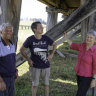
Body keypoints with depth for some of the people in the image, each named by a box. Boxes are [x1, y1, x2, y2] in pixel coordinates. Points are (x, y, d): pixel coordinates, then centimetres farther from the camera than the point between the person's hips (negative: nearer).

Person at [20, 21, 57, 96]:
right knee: (35, 84, 12)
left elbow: (54, 45, 10)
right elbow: (22, 50, -1)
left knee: (46, 83, 13)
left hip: (46, 65, 2)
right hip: (35, 66, -2)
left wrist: (52, 54, -1)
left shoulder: (46, 38, -7)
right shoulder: (30, 39, -12)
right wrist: (28, 60, -6)